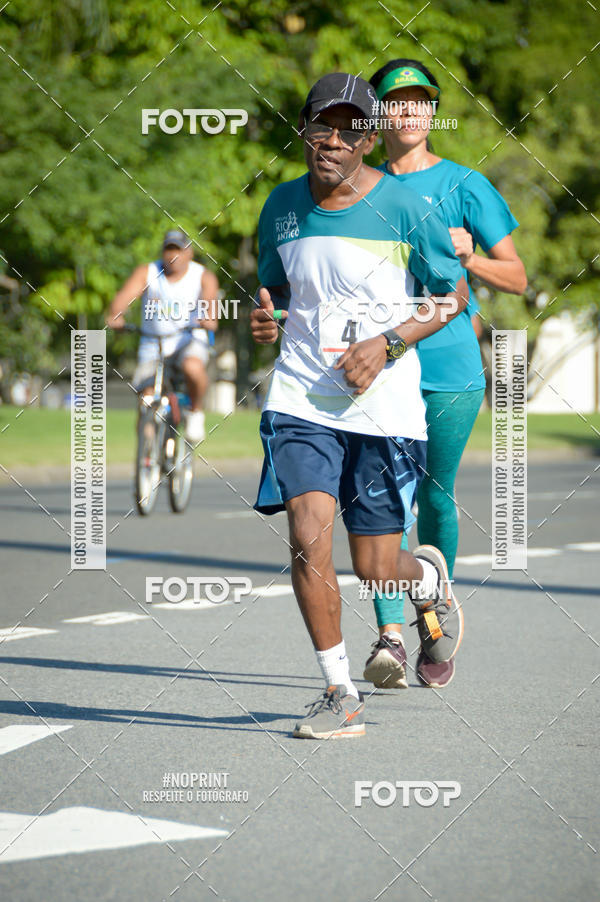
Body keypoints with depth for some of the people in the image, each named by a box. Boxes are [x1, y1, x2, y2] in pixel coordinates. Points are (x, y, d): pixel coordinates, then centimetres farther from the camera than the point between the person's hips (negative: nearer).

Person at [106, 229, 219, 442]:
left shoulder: (203, 277, -2)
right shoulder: (146, 273, -2)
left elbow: (209, 298, -22)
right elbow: (125, 294, -19)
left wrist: (209, 319, -45)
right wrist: (115, 315, -40)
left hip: (188, 341, -1)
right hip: (153, 343, 1)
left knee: (193, 368, -34)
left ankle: (195, 412, -7)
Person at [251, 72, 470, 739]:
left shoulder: (402, 209, -7)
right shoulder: (282, 207, 5)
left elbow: (454, 294, 2)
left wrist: (388, 343, -12)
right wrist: (263, 315, -3)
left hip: (384, 404, -2)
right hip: (301, 399, 2)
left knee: (376, 569, 1)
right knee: (307, 538, -16)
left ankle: (431, 579, 39)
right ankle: (339, 694, -3)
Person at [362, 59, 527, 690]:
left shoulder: (463, 185, 3)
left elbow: (517, 278, 3)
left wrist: (466, 255, -15)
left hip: (449, 362, -1)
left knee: (435, 496, 6)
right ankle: (389, 637, -16)